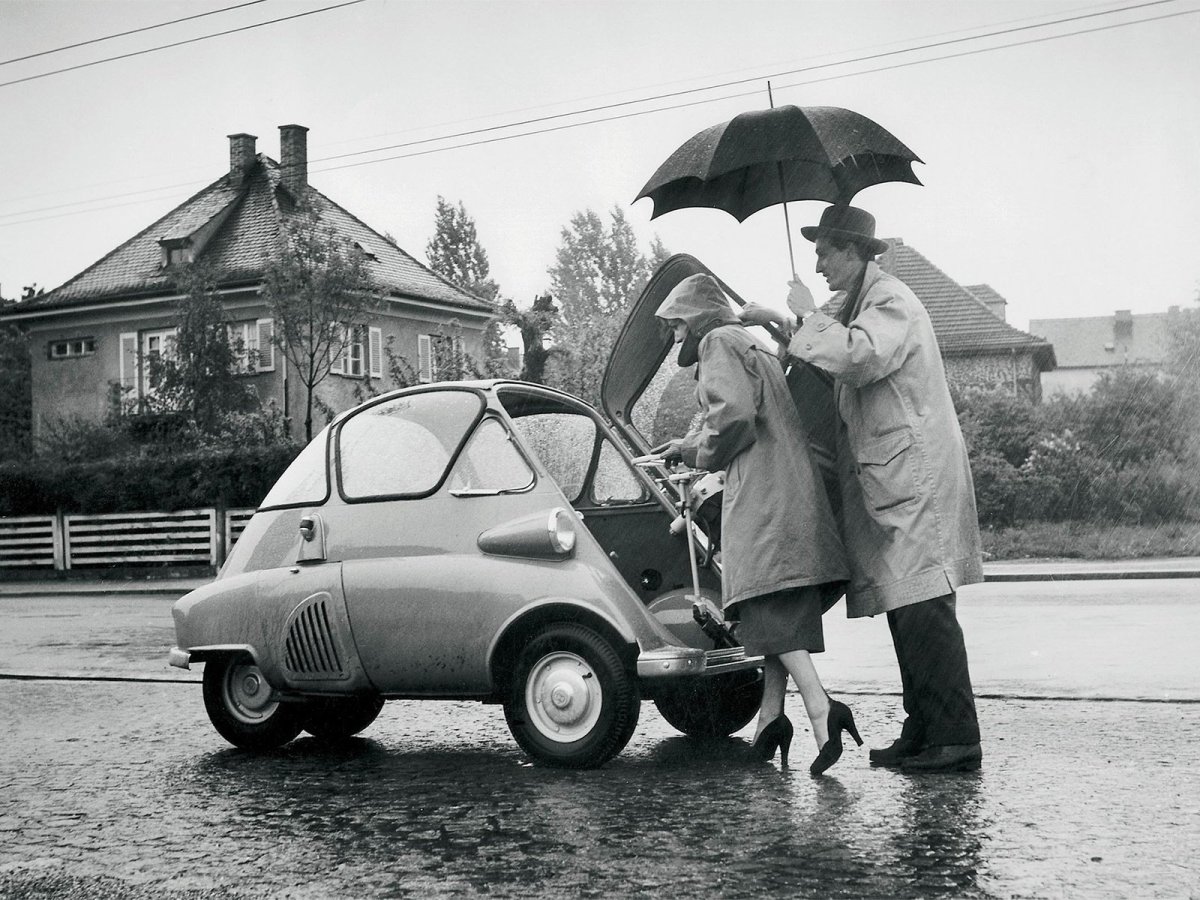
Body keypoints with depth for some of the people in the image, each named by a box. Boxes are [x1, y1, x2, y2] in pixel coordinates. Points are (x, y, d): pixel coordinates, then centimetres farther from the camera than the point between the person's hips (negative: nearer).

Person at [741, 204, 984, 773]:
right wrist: (777, 321, 25)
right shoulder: (858, 305, 22)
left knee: (924, 610, -13)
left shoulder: (892, 302, -9)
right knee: (905, 611, 10)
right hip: (887, 482, 10)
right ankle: (921, 734, 14)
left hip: (914, 476, -10)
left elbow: (857, 357, -28)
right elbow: (835, 351, 38)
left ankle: (956, 740, -12)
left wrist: (808, 314, -14)